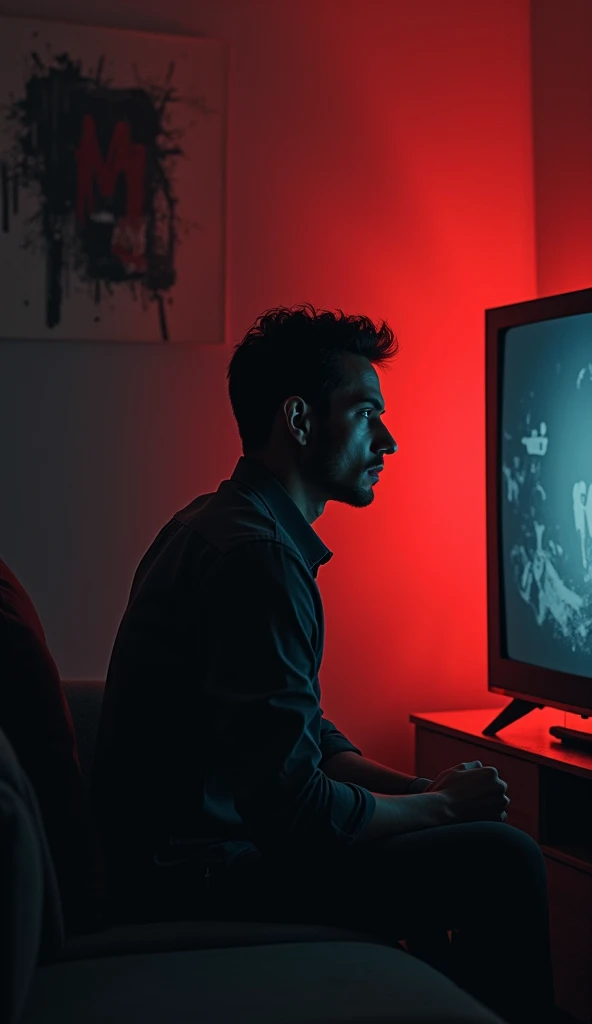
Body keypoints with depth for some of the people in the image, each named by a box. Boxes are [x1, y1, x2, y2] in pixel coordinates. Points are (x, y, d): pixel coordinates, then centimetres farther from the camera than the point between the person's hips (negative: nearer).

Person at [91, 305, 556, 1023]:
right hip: (201, 877, -10)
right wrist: (440, 803, -8)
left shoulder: (227, 524, 12)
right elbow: (292, 806, -25)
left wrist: (421, 790, 3)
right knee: (502, 862, -15)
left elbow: (303, 735, 16)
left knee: (469, 838, 16)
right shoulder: (254, 554, -22)